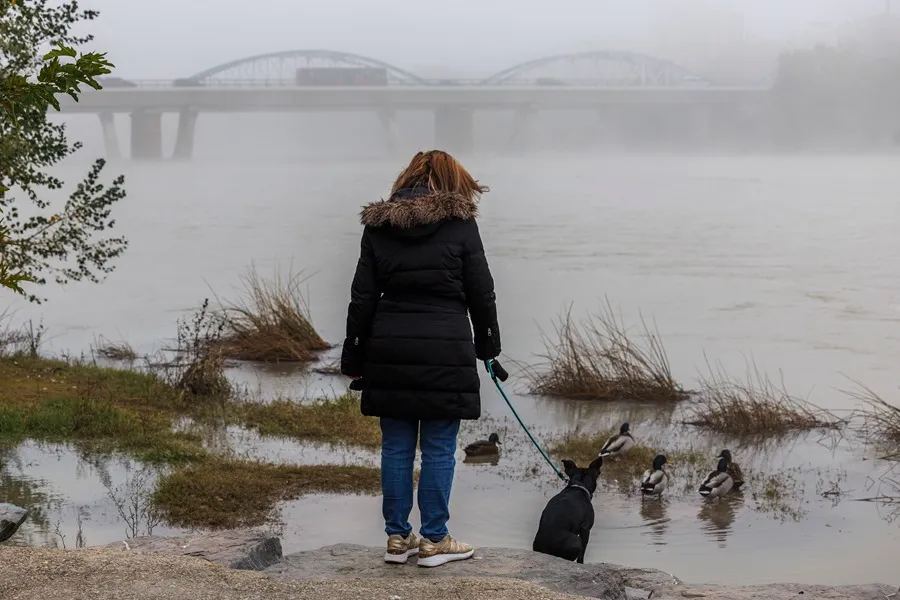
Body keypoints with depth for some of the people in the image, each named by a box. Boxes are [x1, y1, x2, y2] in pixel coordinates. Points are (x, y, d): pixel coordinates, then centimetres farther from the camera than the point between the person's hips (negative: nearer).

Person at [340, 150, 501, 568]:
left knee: (396, 447, 10)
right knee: (439, 450, 4)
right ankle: (434, 541, 8)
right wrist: (488, 345, 15)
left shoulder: (378, 226, 7)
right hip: (445, 353, -3)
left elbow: (362, 299, 7)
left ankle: (397, 538, 15)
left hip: (389, 351, 3)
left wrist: (354, 358, 12)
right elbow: (481, 293, 2)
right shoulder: (459, 224, -2)